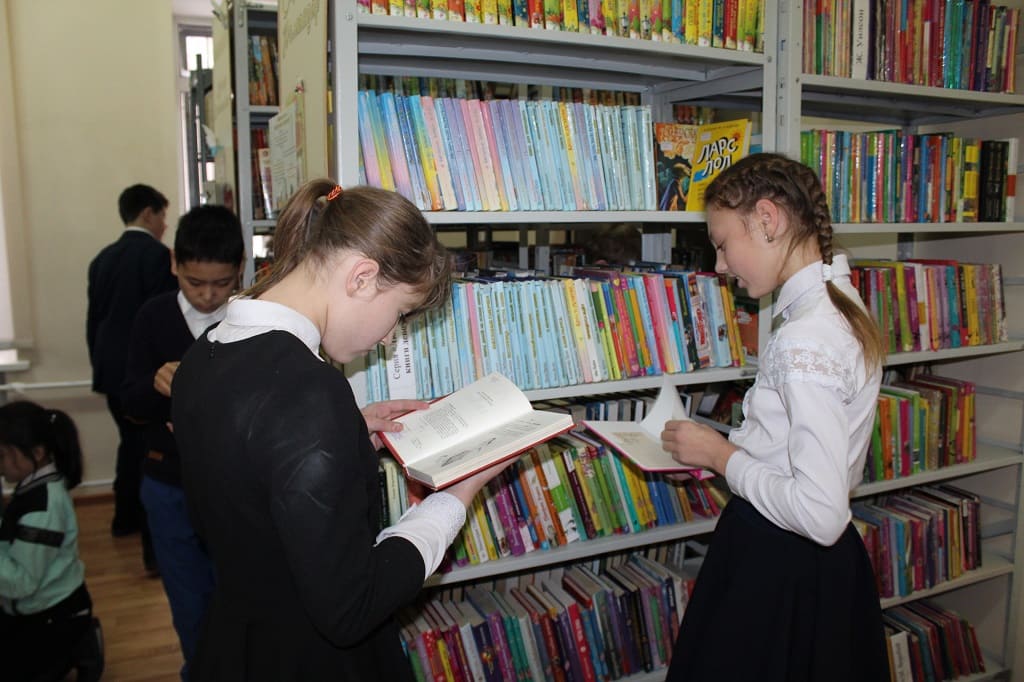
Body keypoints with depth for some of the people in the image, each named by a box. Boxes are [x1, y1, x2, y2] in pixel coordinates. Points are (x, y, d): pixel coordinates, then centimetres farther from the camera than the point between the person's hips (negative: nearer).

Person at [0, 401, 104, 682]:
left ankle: (74, 650, 6)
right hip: (36, 610, 9)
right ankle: (75, 644, 16)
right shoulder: (35, 485, -2)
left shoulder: (42, 505, -29)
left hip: (54, 618, -9)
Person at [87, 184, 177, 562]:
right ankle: (158, 543, 2)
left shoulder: (102, 258, 9)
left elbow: (93, 320, 14)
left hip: (112, 371, 8)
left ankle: (126, 517, 37)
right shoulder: (158, 255, -13)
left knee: (131, 442, 22)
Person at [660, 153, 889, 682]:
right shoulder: (842, 306, 4)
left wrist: (721, 456, -16)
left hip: (778, 575, -9)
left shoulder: (805, 340, -26)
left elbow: (821, 514, -28)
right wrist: (728, 446, 5)